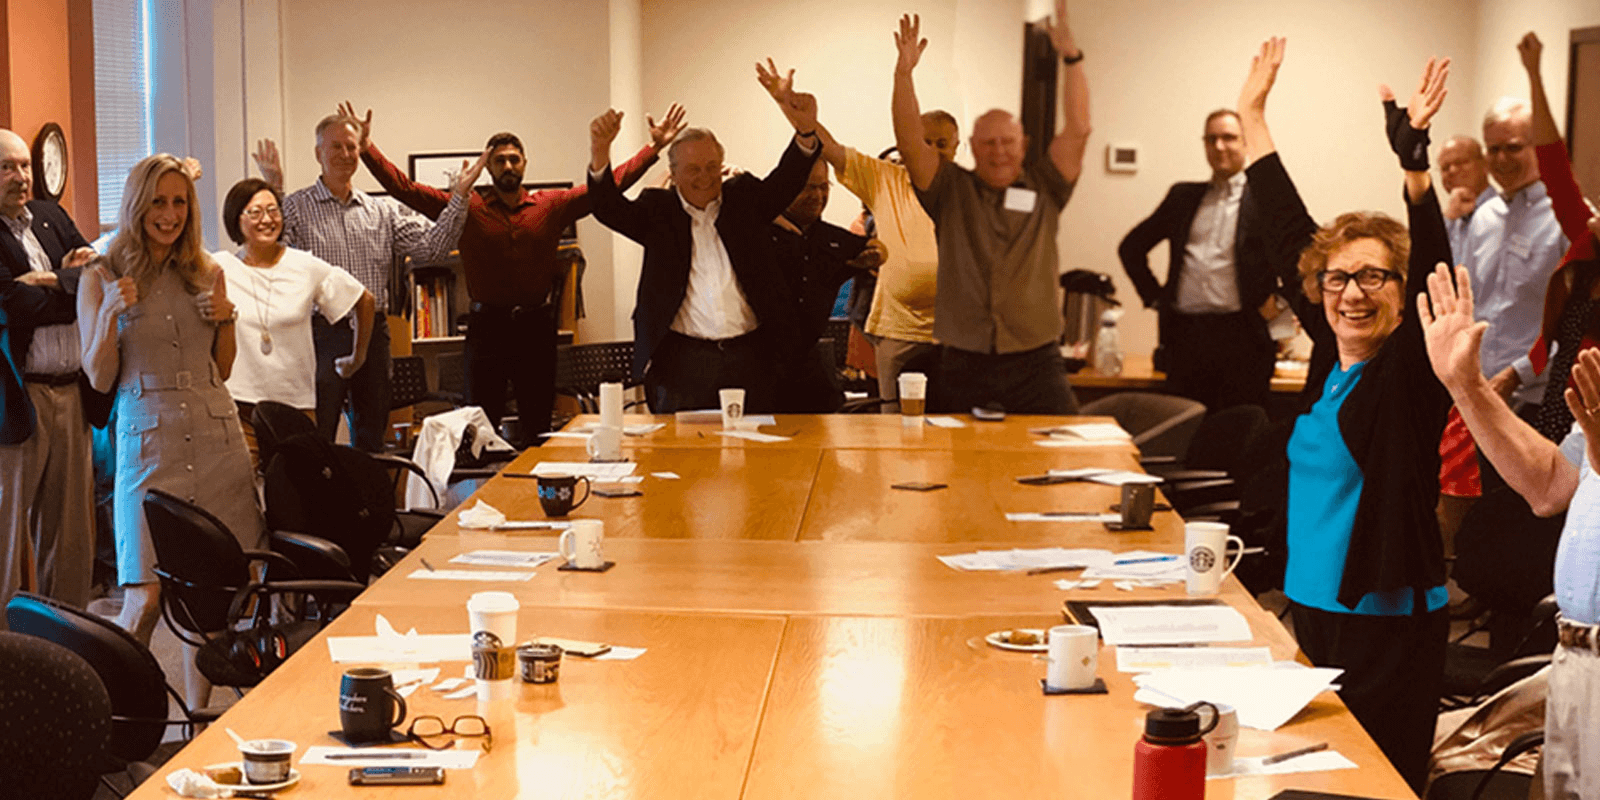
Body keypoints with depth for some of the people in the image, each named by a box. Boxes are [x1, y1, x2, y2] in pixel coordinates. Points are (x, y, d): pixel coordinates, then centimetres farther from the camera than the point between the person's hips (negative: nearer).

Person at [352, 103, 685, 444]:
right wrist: (367, 149, -12)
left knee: (539, 426, 10)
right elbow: (405, 189, -3)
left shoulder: (552, 206, 5)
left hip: (536, 326, 1)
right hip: (487, 326, -1)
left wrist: (654, 147, -1)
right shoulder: (466, 208, 1)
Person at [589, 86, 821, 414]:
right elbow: (609, 208, -5)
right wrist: (600, 151, -23)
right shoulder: (657, 209, 9)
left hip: (748, 357, 1)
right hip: (683, 359, -1)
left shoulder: (744, 197, 13)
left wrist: (806, 132, -21)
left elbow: (786, 182, -1)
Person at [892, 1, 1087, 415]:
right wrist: (903, 73, -13)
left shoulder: (1043, 189, 10)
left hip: (1035, 365, 0)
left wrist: (1071, 57, -6)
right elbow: (910, 144, -2)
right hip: (963, 366, 0)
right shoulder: (952, 191, 9)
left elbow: (1077, 132, 0)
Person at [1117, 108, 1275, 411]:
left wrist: (1277, 300, -6)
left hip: (1241, 336, -4)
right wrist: (1153, 296, 13)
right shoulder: (1183, 197, 18)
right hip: (1185, 334, 4)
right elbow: (1131, 247, 24)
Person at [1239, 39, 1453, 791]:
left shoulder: (1411, 366, -9)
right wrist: (1252, 115, 19)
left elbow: (1434, 271, -27)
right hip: (1312, 608, 7)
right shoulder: (1330, 353, 6)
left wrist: (1413, 158, -40)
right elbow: (1290, 236, 13)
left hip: (1389, 624, -7)